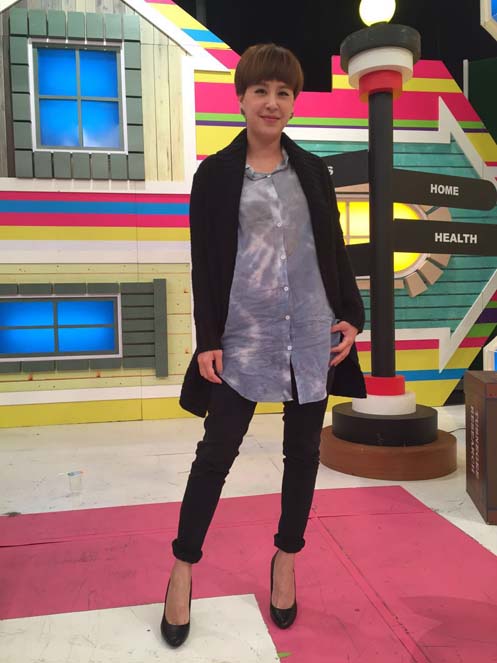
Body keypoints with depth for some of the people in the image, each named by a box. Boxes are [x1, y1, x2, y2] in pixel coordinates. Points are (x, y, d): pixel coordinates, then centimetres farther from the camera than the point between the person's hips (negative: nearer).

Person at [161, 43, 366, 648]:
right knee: (216, 451, 1)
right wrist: (207, 339, -7)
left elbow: (336, 250, 12)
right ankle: (183, 567, 20)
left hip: (313, 335, 3)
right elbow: (204, 263, -1)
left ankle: (286, 559, 31)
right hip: (244, 337, -3)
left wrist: (351, 316, 4)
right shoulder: (215, 173, 2)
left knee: (303, 449, 11)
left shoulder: (313, 170, 11)